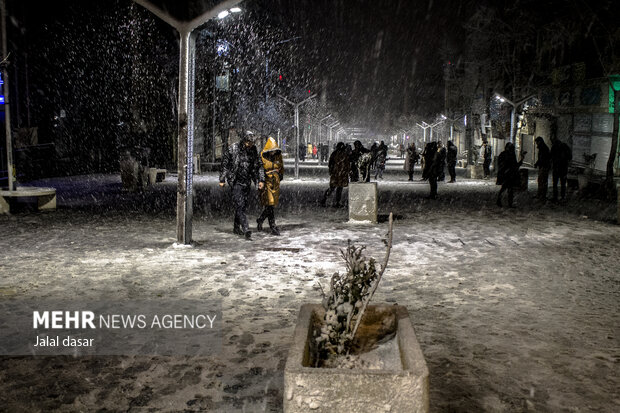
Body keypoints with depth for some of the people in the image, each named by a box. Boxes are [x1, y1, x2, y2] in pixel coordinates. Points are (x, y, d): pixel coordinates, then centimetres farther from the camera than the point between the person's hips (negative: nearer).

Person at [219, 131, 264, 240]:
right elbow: (225, 164, -3)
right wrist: (222, 179, -2)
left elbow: (257, 166, 11)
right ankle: (246, 230, -16)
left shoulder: (253, 150, 2)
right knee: (239, 205, -12)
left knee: (243, 205, 11)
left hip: (247, 181, 5)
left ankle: (236, 227, 27)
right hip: (236, 181, -5)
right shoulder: (232, 149, -11)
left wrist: (261, 179, 4)